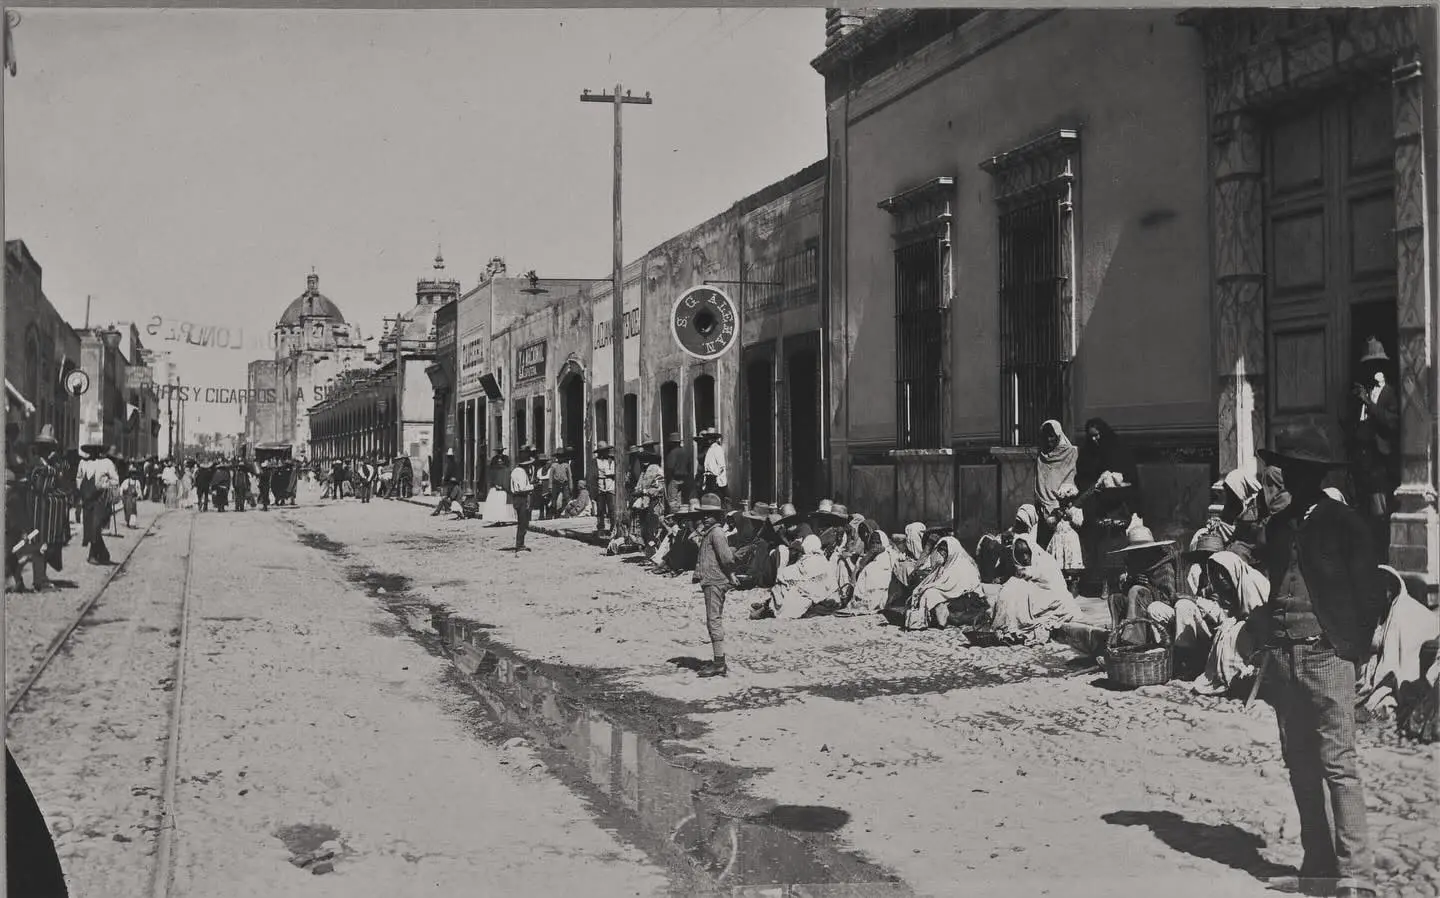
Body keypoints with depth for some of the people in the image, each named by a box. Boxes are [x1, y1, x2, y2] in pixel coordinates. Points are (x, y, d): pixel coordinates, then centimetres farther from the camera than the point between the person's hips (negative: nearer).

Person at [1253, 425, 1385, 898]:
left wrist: (1354, 650, -3)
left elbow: (1371, 594, 1)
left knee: (1338, 765, -9)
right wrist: (1268, 651, 10)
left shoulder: (1344, 522, -1)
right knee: (1300, 766, 9)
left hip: (1327, 658, -6)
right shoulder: (1278, 525, 14)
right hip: (1282, 659, 6)